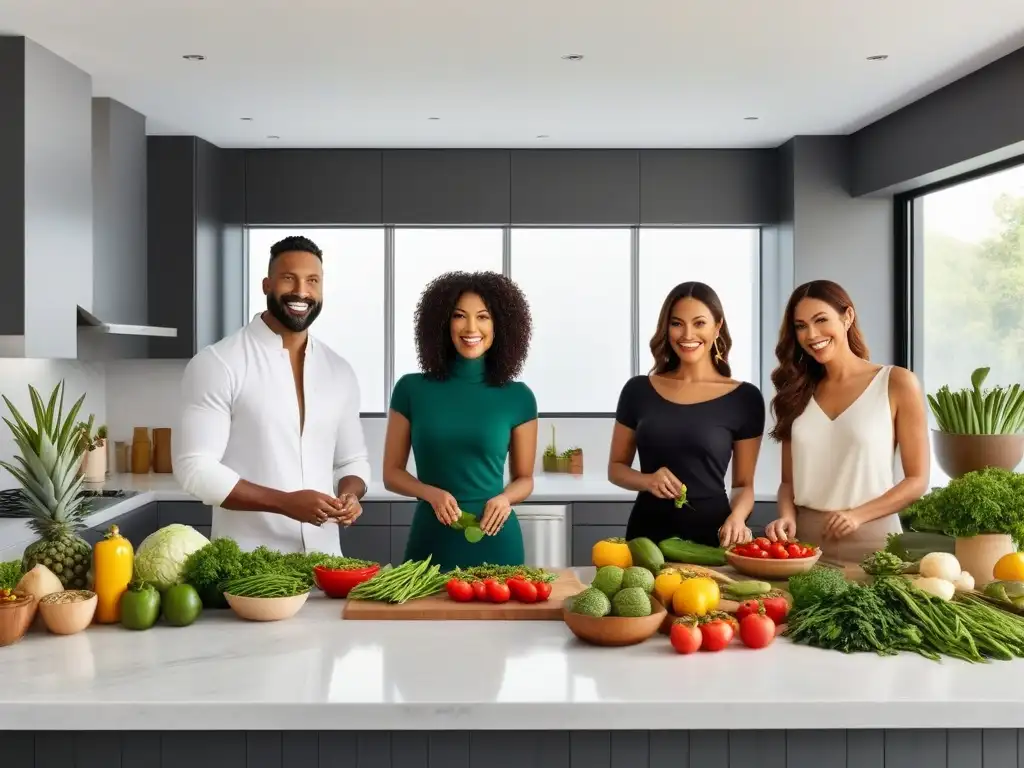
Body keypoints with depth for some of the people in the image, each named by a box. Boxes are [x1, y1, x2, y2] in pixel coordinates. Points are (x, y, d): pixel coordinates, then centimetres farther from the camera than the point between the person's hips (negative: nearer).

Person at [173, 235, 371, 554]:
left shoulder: (340, 372, 7)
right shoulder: (217, 363, -9)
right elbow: (195, 469, -14)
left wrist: (349, 494, -8)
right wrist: (285, 502, -22)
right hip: (248, 562, -5)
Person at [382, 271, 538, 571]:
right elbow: (392, 472, 4)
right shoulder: (411, 389, 0)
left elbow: (524, 478, 8)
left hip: (495, 542, 0)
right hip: (431, 541, 0)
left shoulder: (518, 398, 0)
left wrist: (505, 498, -13)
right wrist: (432, 493, -14)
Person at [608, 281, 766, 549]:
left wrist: (736, 517, -15)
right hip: (647, 534, 1)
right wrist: (647, 480, -8)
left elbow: (744, 483, 5)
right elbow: (616, 467, 11)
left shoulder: (744, 398, 0)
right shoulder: (639, 390, 4)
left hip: (711, 536, -1)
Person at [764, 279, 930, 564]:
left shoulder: (897, 383, -2)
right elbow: (789, 480, 11)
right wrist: (787, 517, -9)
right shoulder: (797, 390, 8)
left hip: (870, 542, -3)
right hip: (805, 540, 3)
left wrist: (858, 515, -16)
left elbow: (917, 480, -3)